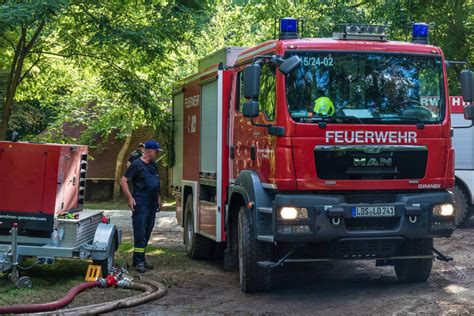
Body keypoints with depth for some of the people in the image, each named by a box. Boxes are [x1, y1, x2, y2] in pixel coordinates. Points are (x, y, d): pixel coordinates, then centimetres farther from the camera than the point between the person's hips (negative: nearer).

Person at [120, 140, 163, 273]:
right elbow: (124, 180, -10)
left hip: (152, 204, 8)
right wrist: (130, 198, -17)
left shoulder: (153, 165, 16)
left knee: (147, 232, 10)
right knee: (140, 232, -10)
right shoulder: (137, 164, -8)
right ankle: (138, 261, -9)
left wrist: (158, 198, 24)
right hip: (140, 204, -8)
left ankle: (140, 259, 17)